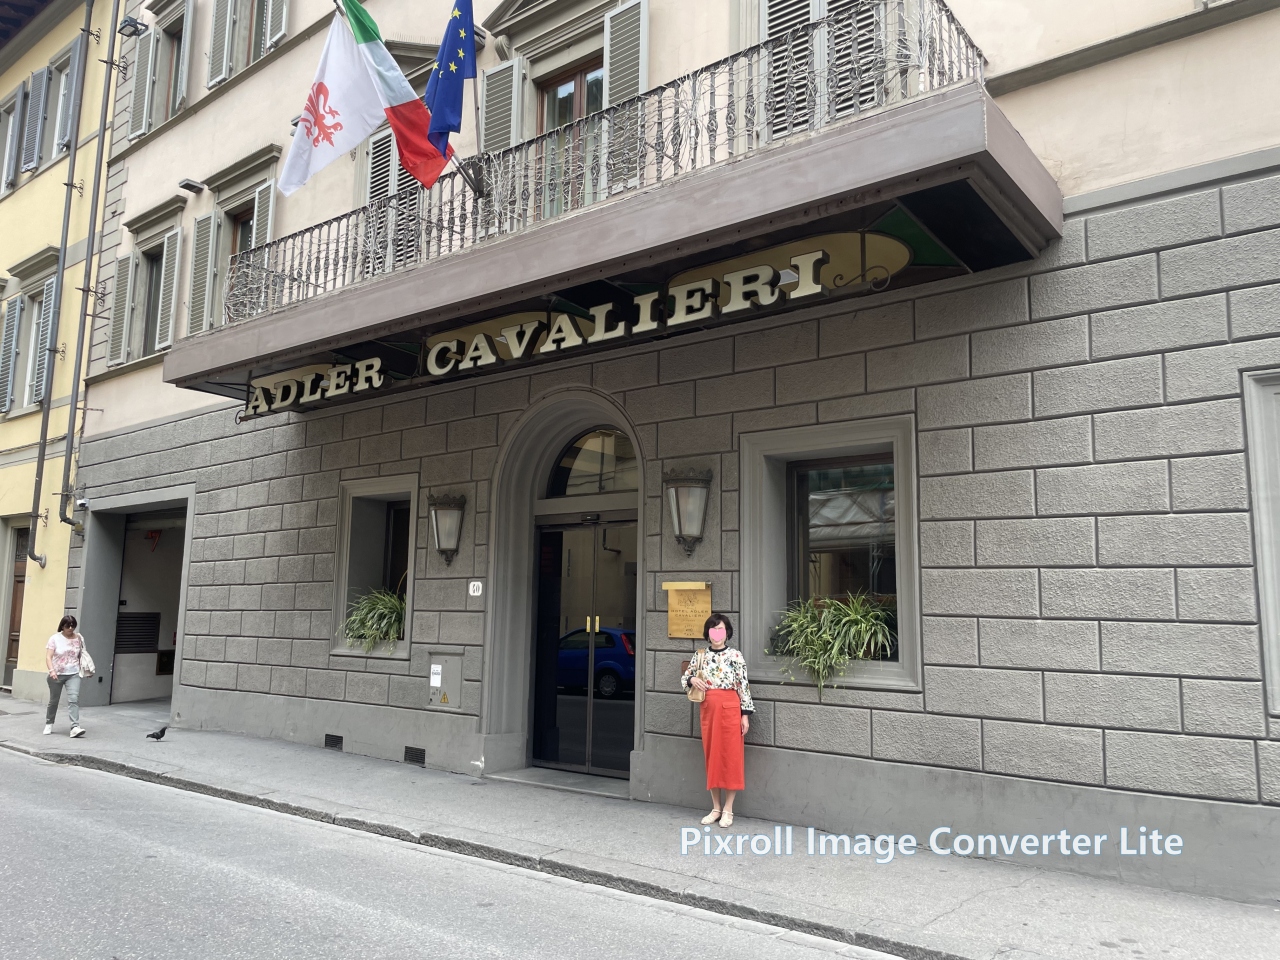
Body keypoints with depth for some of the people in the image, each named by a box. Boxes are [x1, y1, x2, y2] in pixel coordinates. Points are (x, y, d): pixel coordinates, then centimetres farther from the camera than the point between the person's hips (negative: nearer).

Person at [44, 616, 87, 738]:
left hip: (73, 674, 1)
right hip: (57, 674, -1)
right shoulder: (55, 638, -5)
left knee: (74, 698, -15)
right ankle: (49, 724, 36)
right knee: (54, 700, 13)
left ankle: (75, 727, -22)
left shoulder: (79, 638, 3)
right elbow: (48, 657, -12)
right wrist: (51, 670, -27)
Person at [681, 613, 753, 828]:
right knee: (712, 756, 9)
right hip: (708, 708, 4)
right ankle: (716, 808, 19)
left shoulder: (735, 655, -3)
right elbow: (684, 678, 14)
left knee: (730, 756, 1)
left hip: (729, 708, -4)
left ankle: (728, 810, 9)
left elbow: (743, 686, -4)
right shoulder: (700, 655, 7)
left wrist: (745, 714, -7)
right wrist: (692, 680, -9)